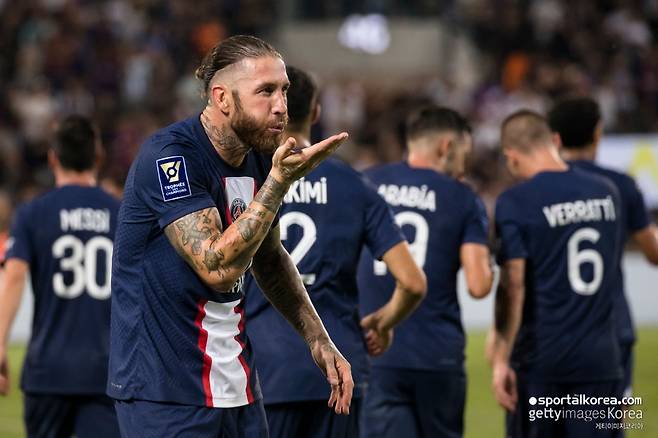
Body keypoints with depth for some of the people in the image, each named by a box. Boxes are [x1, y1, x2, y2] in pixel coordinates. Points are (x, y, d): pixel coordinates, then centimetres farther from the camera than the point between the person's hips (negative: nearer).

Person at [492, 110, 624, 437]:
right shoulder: (606, 193, 7)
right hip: (599, 360, 4)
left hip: (540, 360, -4)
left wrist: (500, 360, -11)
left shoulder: (516, 202, -10)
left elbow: (513, 288, -14)